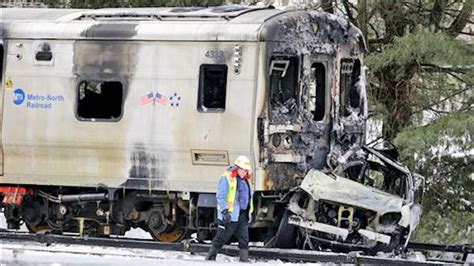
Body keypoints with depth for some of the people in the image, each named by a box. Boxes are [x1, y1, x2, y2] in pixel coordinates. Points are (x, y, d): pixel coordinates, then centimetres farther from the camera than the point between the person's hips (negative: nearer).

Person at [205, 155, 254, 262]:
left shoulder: (245, 180, 17)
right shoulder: (227, 178, -8)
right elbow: (221, 196, -13)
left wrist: (249, 213, 23)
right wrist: (224, 211, -23)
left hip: (243, 216, 7)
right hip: (230, 216, -7)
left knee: (244, 240, 1)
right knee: (221, 238, -1)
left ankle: (244, 261, 1)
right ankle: (210, 259, 9)